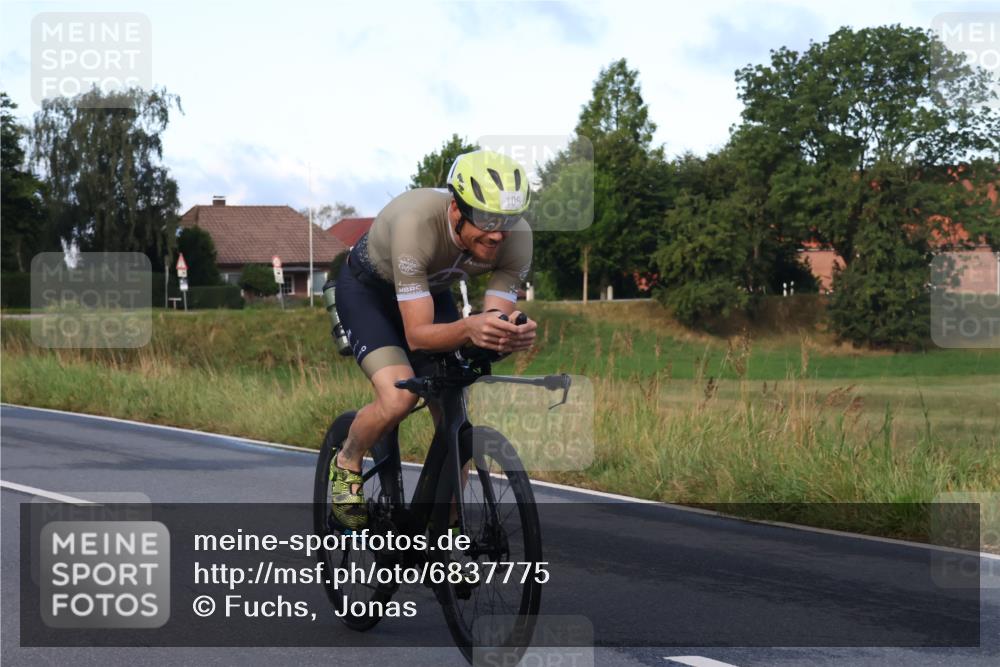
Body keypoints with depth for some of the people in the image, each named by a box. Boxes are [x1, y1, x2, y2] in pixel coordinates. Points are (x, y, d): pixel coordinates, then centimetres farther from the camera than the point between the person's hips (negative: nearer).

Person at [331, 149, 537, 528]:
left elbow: (496, 323, -25)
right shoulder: (417, 223, -42)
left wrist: (512, 337, -49)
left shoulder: (517, 237, -28)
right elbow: (417, 335, -41)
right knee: (399, 398, -28)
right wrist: (470, 329, -61)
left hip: (432, 293, 5)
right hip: (367, 289, -5)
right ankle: (347, 464, 3)